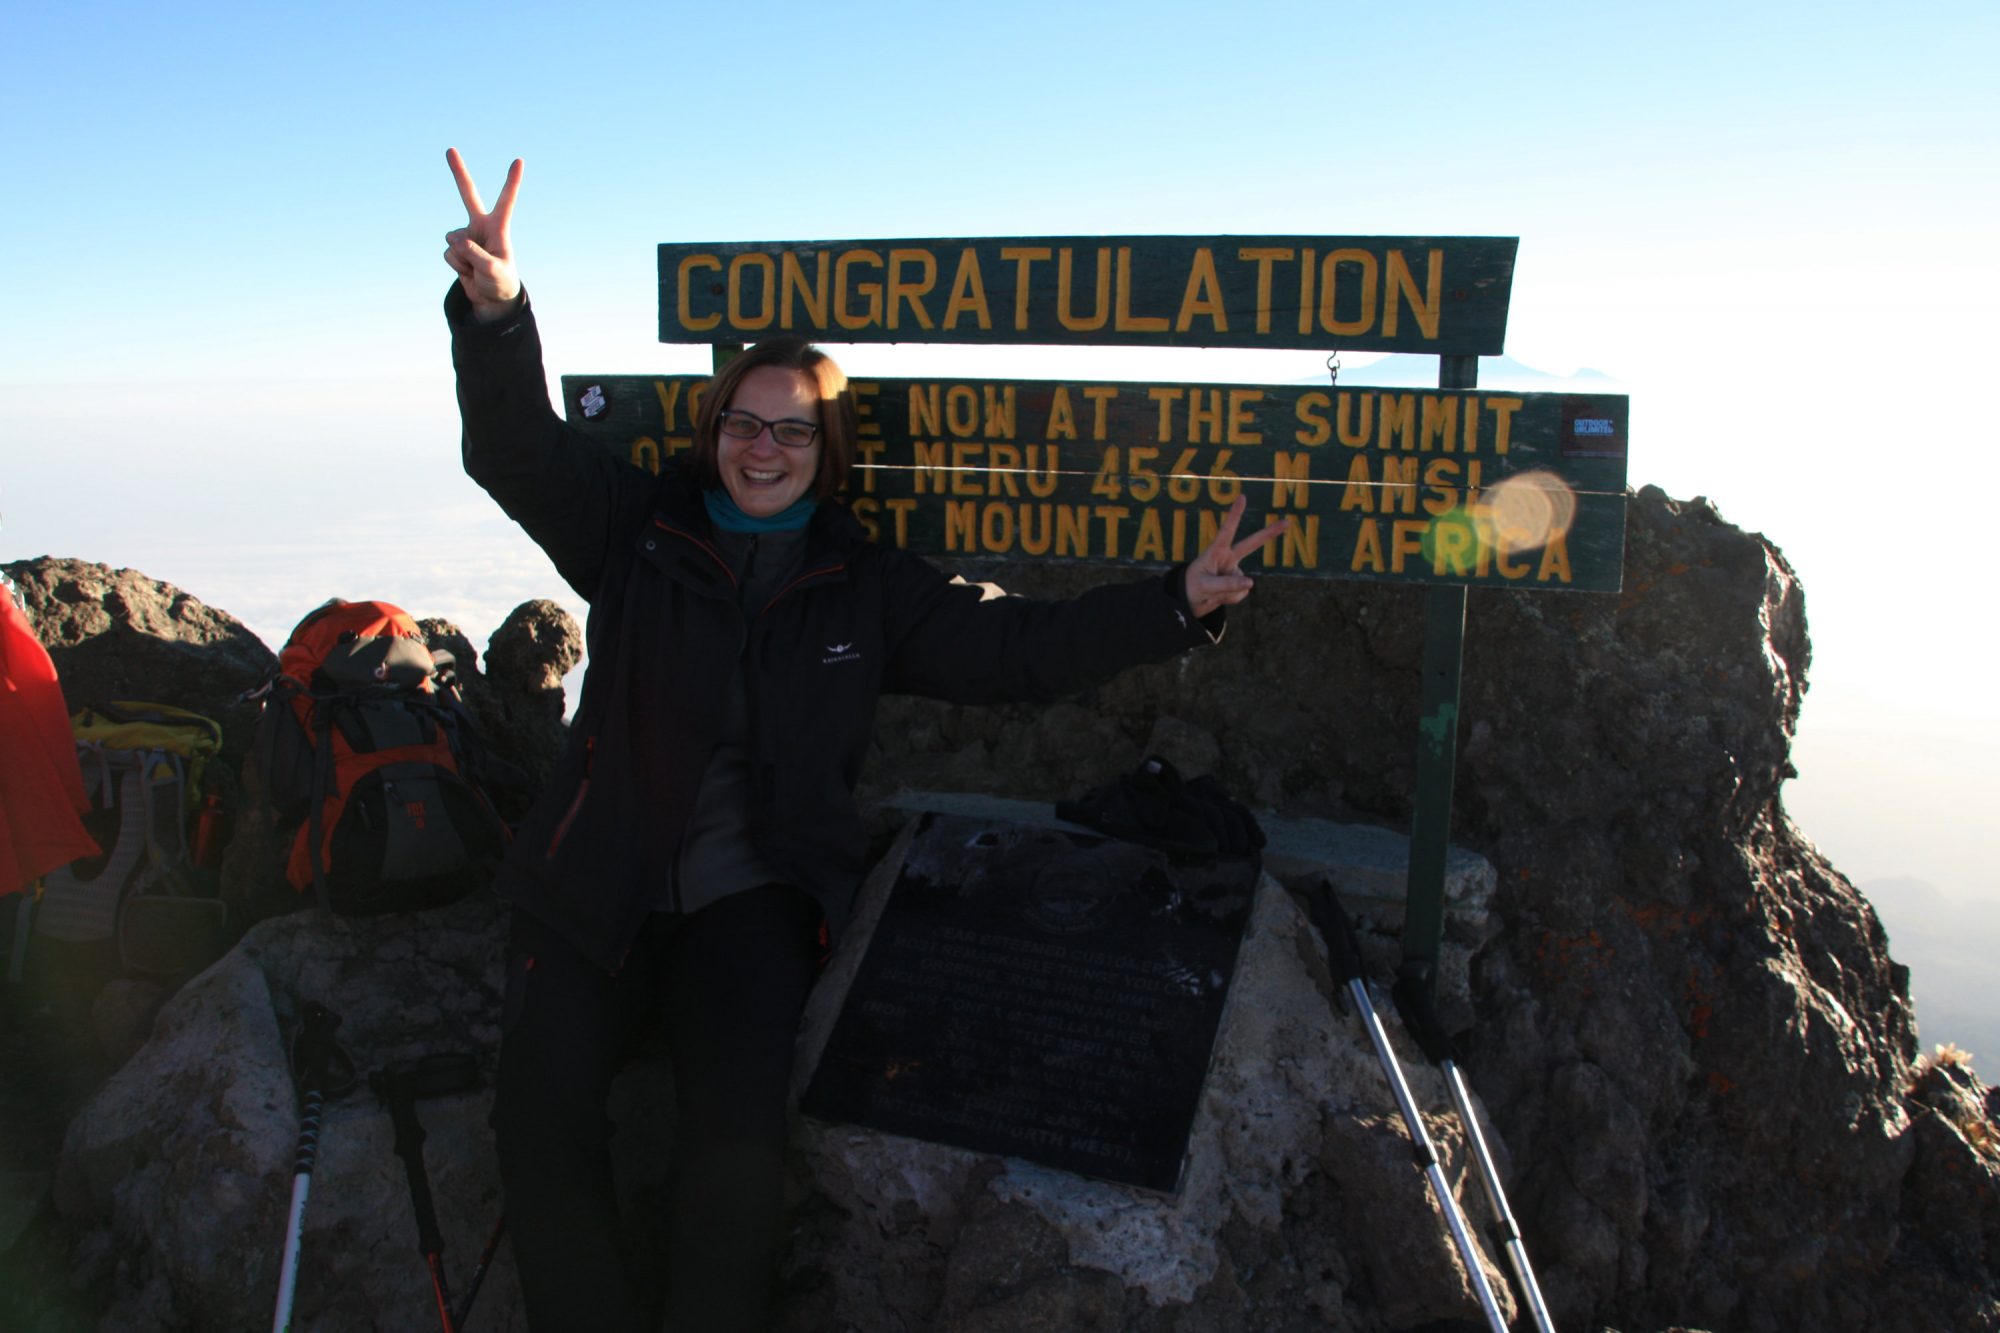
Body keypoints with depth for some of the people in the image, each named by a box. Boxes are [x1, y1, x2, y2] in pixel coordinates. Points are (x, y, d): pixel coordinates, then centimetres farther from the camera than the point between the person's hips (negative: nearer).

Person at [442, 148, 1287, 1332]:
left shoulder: (866, 586, 8)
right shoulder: (637, 529, 6)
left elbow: (1014, 645, 4)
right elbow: (519, 451, -7)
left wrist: (1174, 606, -6)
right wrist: (497, 312, -27)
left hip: (751, 899, 0)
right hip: (599, 888, 1)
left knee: (740, 1125, -24)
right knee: (543, 1101, -21)